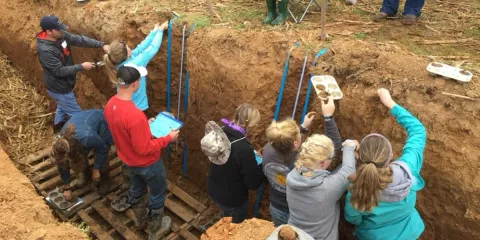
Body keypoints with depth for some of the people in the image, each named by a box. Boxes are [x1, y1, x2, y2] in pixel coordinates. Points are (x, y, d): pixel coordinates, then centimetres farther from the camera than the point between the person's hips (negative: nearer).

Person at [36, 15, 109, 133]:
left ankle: (58, 127, 57)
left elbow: (79, 40, -10)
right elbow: (59, 71, -29)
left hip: (63, 84, 9)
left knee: (62, 107, 33)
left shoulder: (61, 35, -11)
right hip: (59, 89, -9)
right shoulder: (45, 50, -33)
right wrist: (81, 66, -26)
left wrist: (101, 45, -20)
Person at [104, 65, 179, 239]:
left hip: (128, 160, 8)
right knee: (157, 195, 18)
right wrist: (168, 138, -20)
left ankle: (140, 220, 56)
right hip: (147, 164, -8)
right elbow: (144, 148, -30)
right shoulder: (134, 114, -38)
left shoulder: (110, 105, -11)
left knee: (136, 189, 31)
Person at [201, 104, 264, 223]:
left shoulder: (220, 133, -12)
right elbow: (253, 182, -24)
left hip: (214, 190, 7)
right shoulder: (244, 149, -35)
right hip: (233, 199, -7)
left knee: (228, 222, 34)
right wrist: (262, 166, -7)